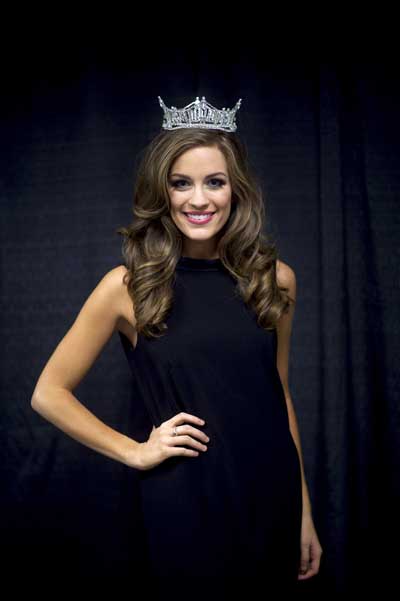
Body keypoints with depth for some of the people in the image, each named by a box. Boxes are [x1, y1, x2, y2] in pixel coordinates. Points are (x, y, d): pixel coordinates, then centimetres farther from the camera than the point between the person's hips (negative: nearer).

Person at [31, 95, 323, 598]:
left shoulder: (275, 278, -1)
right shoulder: (128, 285, -9)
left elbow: (278, 395, 9)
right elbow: (49, 394, -1)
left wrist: (304, 513, 12)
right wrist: (135, 451, -7)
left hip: (271, 498, 3)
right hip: (183, 504, -3)